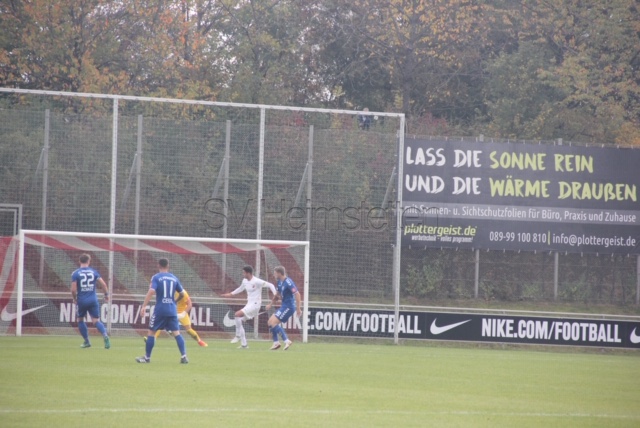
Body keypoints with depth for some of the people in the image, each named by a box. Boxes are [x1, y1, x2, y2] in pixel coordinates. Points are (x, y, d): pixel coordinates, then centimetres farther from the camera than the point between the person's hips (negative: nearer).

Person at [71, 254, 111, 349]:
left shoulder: (75, 273, -5)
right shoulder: (94, 272, 3)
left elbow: (73, 289, -10)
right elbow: (103, 284, -2)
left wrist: (74, 298, 8)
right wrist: (106, 294, 13)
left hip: (81, 301, -2)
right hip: (93, 300, 2)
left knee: (80, 320, 19)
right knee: (96, 321, 3)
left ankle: (87, 342, 21)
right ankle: (105, 336, -22)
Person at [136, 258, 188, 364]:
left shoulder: (156, 278, -4)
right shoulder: (174, 278, 10)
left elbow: (151, 291, -18)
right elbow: (182, 294, 16)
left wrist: (144, 306, -17)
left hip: (160, 310, -3)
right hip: (172, 310, 3)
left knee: (151, 332, 8)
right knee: (176, 333, 2)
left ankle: (147, 357, 12)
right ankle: (183, 356, -9)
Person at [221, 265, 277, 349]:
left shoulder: (257, 281, -16)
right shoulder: (245, 281, 9)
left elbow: (270, 285, -15)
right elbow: (241, 289, 30)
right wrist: (230, 294, 31)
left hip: (255, 304, -9)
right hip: (249, 304, 9)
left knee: (237, 314, -23)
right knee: (239, 320, 3)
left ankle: (238, 336, -11)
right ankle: (244, 344, 8)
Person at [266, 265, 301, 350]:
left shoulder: (288, 282, -19)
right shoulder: (280, 282, 10)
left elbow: (297, 294, -23)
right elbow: (278, 294, 26)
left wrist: (298, 308, -25)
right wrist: (270, 304, 23)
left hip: (288, 307, -10)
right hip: (284, 306, 10)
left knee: (273, 322, -16)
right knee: (270, 322, 10)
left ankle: (286, 341, -14)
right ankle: (276, 343, 14)